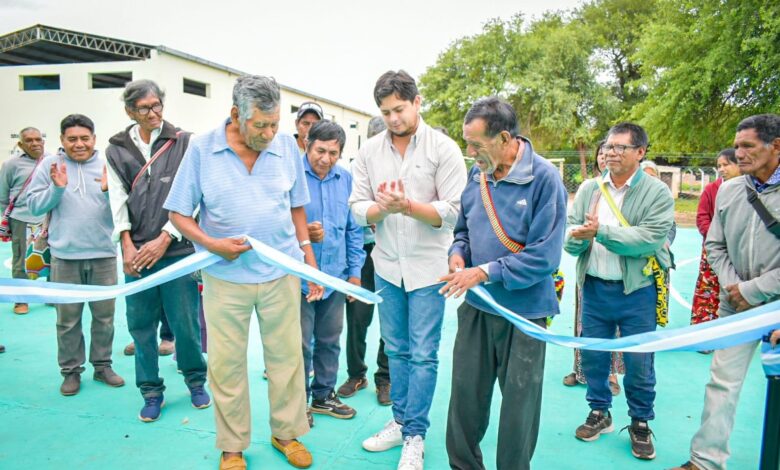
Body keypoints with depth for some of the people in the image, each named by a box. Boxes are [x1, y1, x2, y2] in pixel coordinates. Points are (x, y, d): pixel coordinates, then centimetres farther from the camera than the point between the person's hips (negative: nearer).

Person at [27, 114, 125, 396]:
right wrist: (56, 188, -15)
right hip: (65, 256, 0)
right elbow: (34, 206, 1)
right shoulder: (49, 165, 2)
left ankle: (102, 365, 26)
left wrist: (110, 190, -19)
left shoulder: (108, 164, 1)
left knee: (104, 314, 11)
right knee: (68, 318, 9)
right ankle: (71, 370, 23)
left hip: (103, 254, 1)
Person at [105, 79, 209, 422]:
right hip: (136, 253, 3)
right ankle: (151, 392, 24)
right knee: (141, 324, 8)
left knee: (185, 322, 3)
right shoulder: (117, 148, 9)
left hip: (177, 249, -3)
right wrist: (127, 243, -6)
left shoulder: (183, 143, -1)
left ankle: (195, 381, 27)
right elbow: (118, 198, 4)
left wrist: (164, 238, -12)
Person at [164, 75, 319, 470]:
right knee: (226, 363, 9)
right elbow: (178, 213, -1)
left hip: (281, 273, 1)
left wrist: (310, 260, 6)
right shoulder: (201, 149, -5)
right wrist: (211, 244, -17)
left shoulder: (286, 146, -1)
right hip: (225, 276, -1)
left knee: (287, 356, 9)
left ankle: (288, 433, 30)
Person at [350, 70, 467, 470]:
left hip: (427, 267, -3)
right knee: (396, 350, 16)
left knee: (423, 355, 4)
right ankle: (399, 422, 32)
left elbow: (452, 211, -13)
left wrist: (409, 206, -27)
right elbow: (357, 208, -1)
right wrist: (380, 208, -22)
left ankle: (414, 435, 19)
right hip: (387, 265, 4)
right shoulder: (369, 151, 3)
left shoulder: (444, 148, -8)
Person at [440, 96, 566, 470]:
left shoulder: (544, 179, -16)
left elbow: (544, 256, -20)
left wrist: (485, 272, -22)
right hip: (475, 307, 5)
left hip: (523, 310, -5)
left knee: (518, 404, 13)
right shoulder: (477, 174, 1)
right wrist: (458, 251, -6)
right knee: (465, 394, 15)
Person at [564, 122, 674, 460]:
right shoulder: (589, 189, 4)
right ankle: (599, 412, 36)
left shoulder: (657, 193, -7)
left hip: (636, 291, -3)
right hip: (594, 288, 3)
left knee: (639, 362, 8)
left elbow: (649, 239, -20)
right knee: (593, 355, 14)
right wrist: (578, 237, -24)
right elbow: (569, 239, -1)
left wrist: (600, 231, -23)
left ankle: (640, 422, 31)